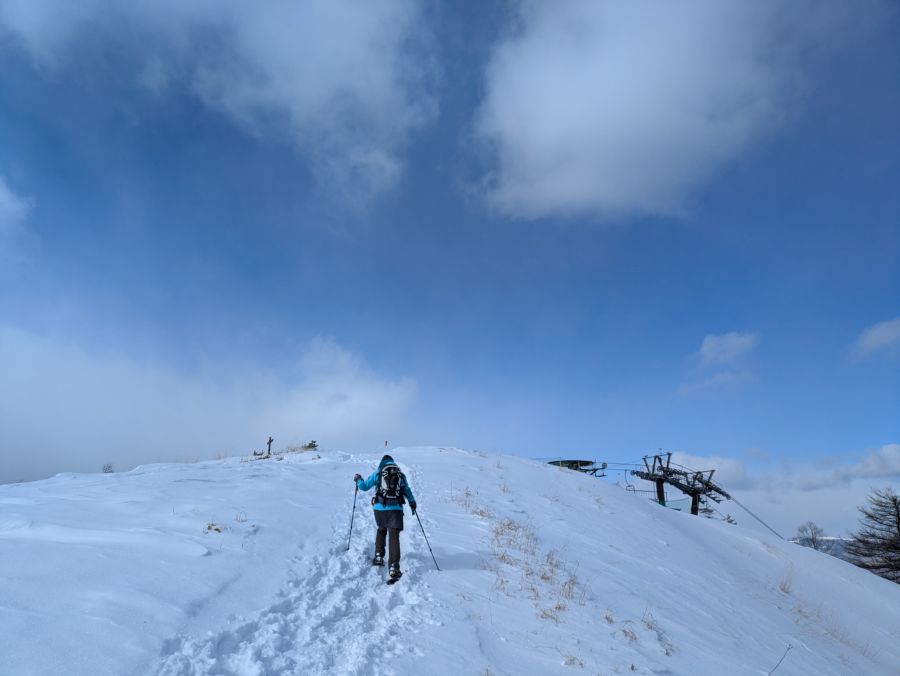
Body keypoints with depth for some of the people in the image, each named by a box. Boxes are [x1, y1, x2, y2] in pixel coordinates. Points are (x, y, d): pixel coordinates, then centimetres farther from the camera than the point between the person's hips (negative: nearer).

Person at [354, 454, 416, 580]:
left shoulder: (378, 473, 6)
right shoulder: (401, 474, 13)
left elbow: (364, 486, 8)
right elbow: (407, 490, 23)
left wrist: (358, 479, 29)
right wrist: (412, 503, 38)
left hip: (380, 508, 0)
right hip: (396, 508, 0)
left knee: (381, 530, 27)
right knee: (394, 537, -2)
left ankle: (379, 557, 27)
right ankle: (393, 567, -11)